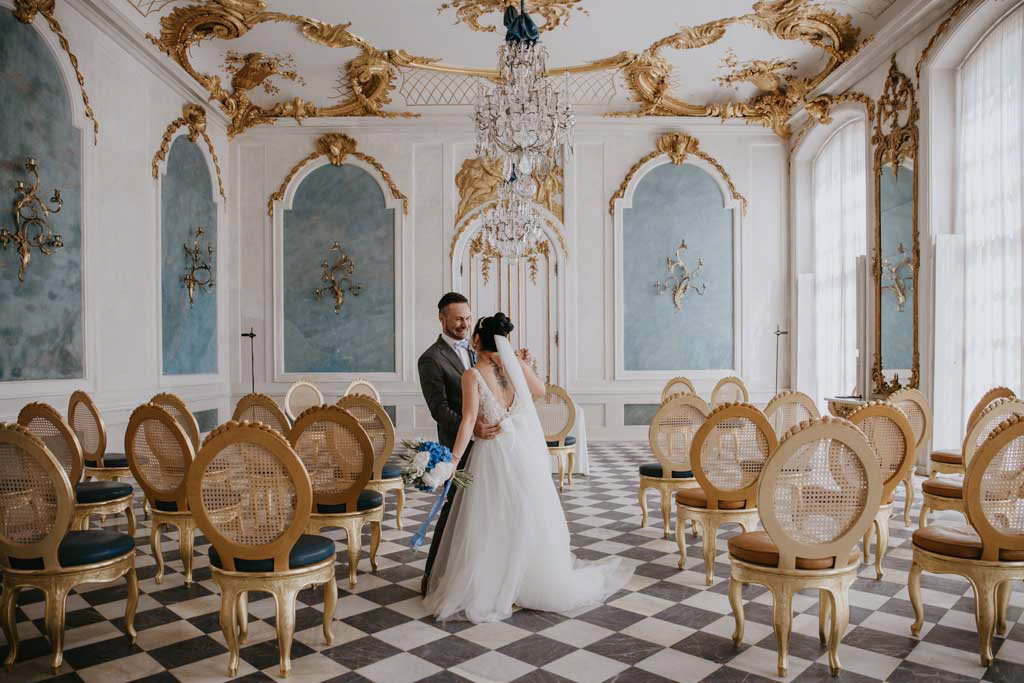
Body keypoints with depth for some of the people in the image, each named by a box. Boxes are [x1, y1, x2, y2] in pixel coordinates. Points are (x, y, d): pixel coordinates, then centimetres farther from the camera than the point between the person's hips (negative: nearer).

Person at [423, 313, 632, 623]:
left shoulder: (471, 376, -11)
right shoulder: (514, 364, 0)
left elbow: (469, 420, -20)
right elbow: (540, 390, 16)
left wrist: (454, 458, -21)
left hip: (493, 455, -4)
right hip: (525, 450, 4)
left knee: (489, 527, 5)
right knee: (529, 522, 17)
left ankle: (480, 595, 14)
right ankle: (543, 583, 30)